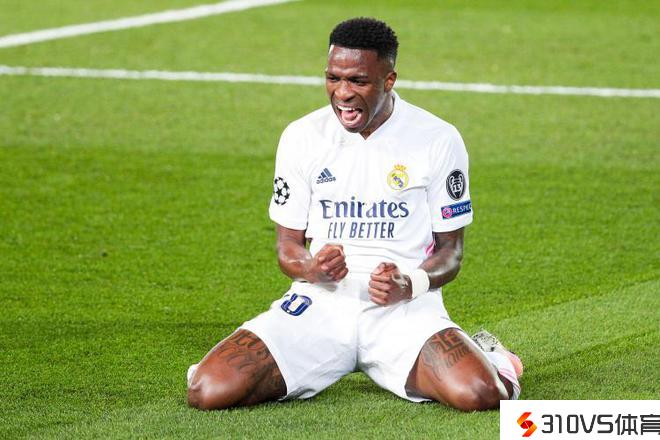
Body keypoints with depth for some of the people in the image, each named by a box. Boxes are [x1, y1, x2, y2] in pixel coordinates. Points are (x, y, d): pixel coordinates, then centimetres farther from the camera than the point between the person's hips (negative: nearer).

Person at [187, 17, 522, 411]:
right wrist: (312, 269, -17)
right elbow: (288, 245, 9)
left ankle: (480, 352, 8)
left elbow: (451, 250, 4)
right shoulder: (302, 137, 3)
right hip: (319, 302, 2)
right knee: (208, 391, -21)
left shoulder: (438, 140, -2)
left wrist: (410, 285, -19)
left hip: (404, 307, -1)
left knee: (480, 394, -31)